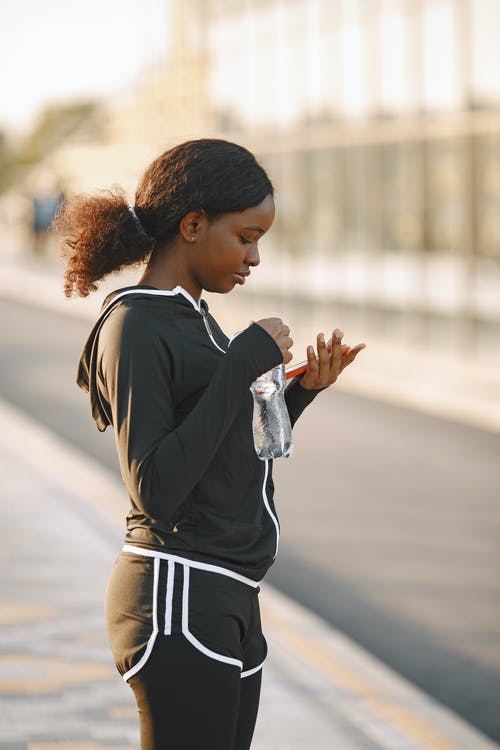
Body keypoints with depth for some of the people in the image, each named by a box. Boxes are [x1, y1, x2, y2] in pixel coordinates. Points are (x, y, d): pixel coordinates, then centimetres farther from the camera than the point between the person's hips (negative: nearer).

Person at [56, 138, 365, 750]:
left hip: (225, 605, 9)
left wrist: (301, 389, 5)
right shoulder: (134, 328, -13)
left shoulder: (192, 319, 15)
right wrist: (244, 364, -19)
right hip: (177, 601, -9)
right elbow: (155, 489, -21)